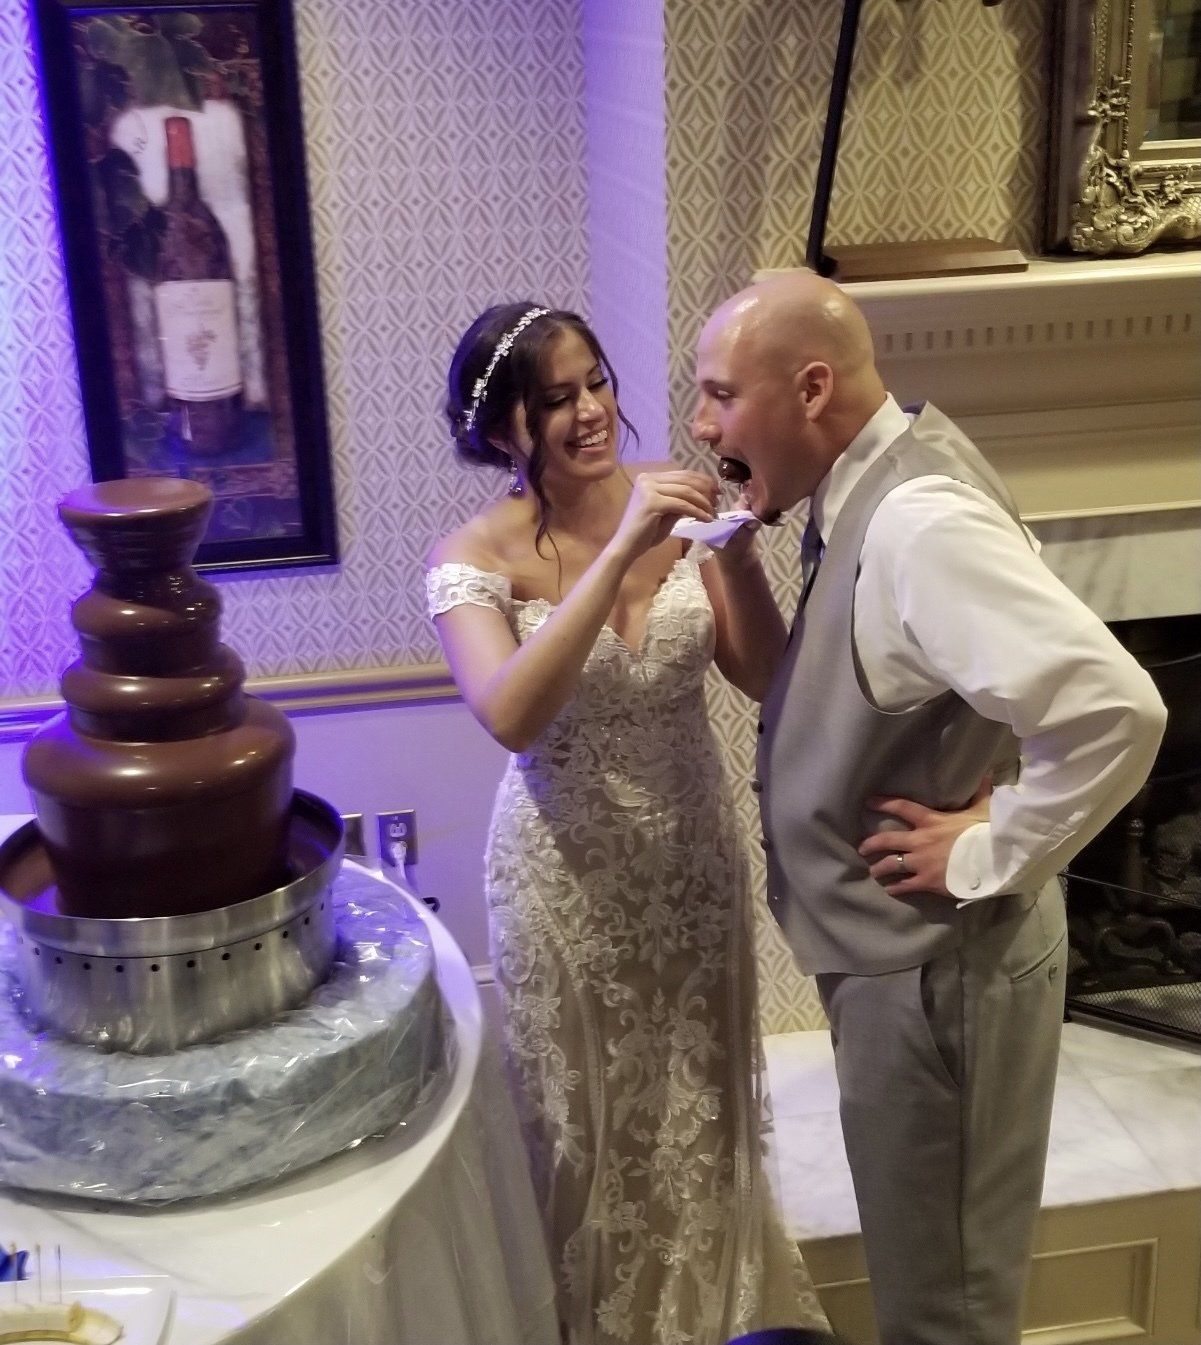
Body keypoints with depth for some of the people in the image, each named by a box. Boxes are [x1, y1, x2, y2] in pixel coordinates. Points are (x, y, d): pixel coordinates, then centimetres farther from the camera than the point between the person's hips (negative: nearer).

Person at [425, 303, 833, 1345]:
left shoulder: (670, 506, -7)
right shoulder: (476, 556, -16)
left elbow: (763, 676, -8)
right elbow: (510, 715, -33)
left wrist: (735, 544, -24)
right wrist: (620, 551, -38)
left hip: (691, 850, 3)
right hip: (567, 869, -3)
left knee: (697, 1105, 22)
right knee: (590, 1120, 16)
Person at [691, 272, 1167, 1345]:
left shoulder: (918, 524, -27)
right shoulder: (870, 495, 3)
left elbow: (1116, 710, -35)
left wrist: (991, 857, -24)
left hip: (938, 962, -9)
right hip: (897, 948, 9)